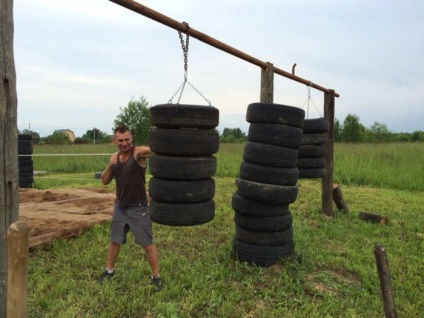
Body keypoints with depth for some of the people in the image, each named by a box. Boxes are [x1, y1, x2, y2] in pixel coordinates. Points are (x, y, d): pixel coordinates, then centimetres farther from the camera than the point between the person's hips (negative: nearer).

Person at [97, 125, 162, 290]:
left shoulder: (139, 152, -15)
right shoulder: (114, 157, 4)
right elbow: (104, 181, 8)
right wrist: (110, 167, -11)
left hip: (138, 208, -6)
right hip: (120, 207, 6)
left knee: (147, 243, 3)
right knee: (114, 240, 20)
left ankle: (156, 276, 20)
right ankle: (109, 270, 41)